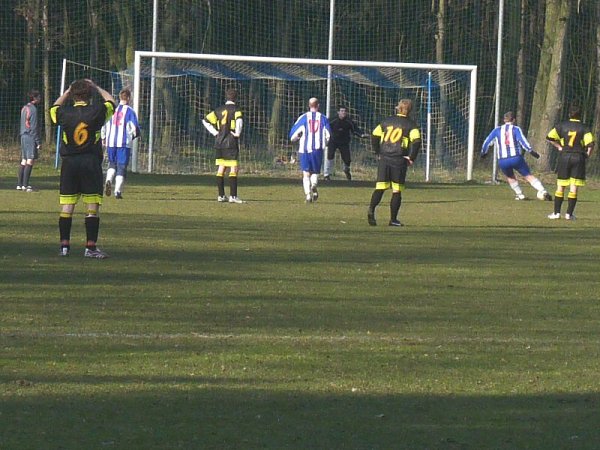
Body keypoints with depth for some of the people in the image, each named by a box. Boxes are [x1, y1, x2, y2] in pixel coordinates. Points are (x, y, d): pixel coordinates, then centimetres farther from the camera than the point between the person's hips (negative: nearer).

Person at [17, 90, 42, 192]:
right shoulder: (33, 109, -12)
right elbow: (34, 127, -14)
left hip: (23, 136, 9)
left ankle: (19, 184, 12)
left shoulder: (24, 108, 14)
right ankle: (25, 185, -11)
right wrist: (38, 142, -12)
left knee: (24, 161, 11)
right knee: (30, 161, -7)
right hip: (31, 137, -9)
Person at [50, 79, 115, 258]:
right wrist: (96, 88, 25)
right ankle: (91, 247, -5)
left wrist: (68, 91, 30)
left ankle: (64, 245, 5)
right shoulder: (97, 111, -6)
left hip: (69, 163, 2)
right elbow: (110, 101, 16)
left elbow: (55, 107, 24)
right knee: (92, 207, -1)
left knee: (66, 206, 6)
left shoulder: (64, 113, -1)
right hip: (91, 163, -2)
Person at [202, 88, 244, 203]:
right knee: (234, 169, -5)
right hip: (231, 143, -6)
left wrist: (215, 133, 11)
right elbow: (239, 120, -26)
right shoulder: (235, 109, -6)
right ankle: (233, 196, -11)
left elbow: (206, 120, 12)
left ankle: (221, 195, 13)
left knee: (221, 168, 11)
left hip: (219, 142, 6)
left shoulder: (219, 110, 12)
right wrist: (237, 133, -14)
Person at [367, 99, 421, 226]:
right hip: (399, 160, -3)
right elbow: (416, 141, -15)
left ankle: (371, 210, -21)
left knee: (380, 187, 3)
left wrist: (378, 153, 14)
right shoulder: (410, 124, -1)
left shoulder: (387, 121, 10)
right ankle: (393, 219, 4)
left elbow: (374, 136, 7)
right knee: (397, 190, 4)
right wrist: (411, 158, -6)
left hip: (384, 158, 3)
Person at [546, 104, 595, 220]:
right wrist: (588, 154, 1)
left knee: (560, 186, 9)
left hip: (564, 156, 1)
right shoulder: (584, 128, -4)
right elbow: (590, 143, -16)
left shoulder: (562, 126, 3)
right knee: (574, 188, 3)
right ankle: (569, 213, 1)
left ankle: (556, 212, 7)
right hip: (578, 158, -1)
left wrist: (559, 146, 9)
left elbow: (549, 137, 0)